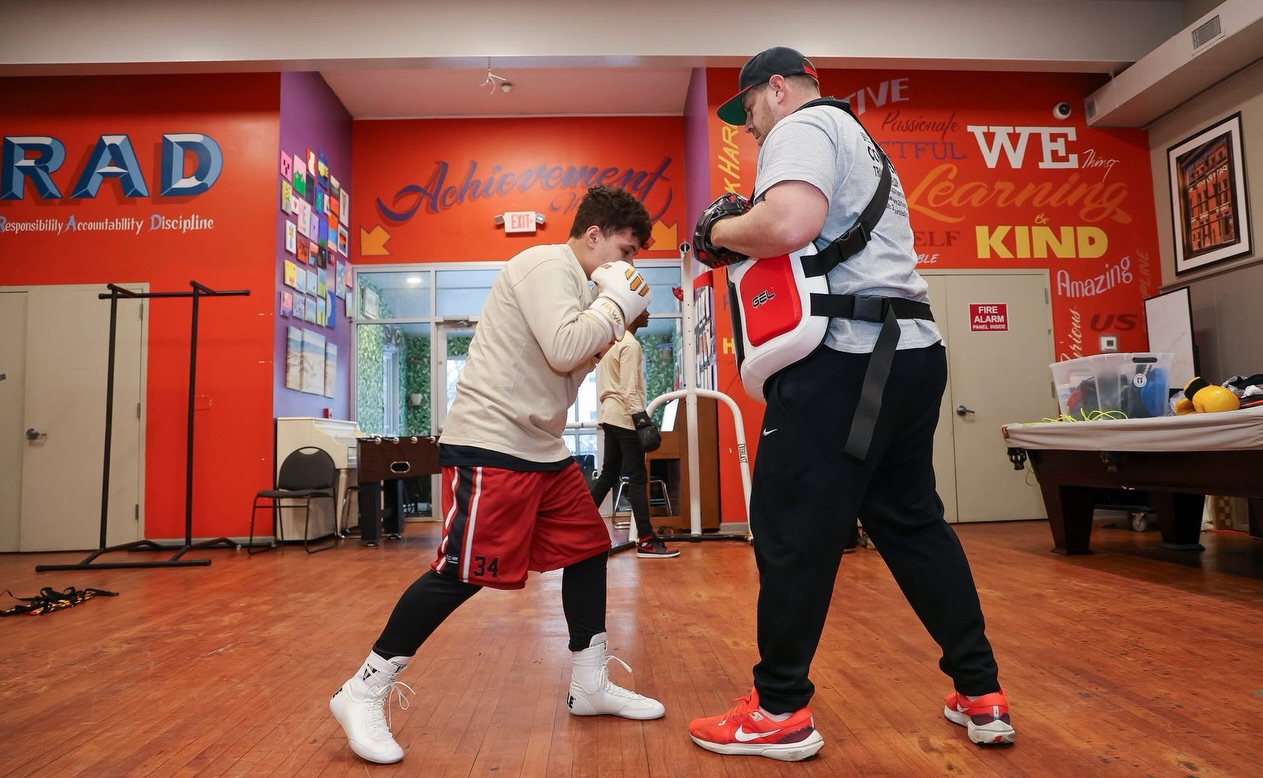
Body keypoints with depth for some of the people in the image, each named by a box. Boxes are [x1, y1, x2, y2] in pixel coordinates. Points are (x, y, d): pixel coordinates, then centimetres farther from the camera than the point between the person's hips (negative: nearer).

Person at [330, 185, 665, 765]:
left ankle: (590, 686, 24)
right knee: (461, 573, -10)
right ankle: (364, 692, 6)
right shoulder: (549, 265, -12)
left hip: (540, 447, 11)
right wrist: (616, 302, -10)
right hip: (490, 445, -11)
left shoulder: (569, 281, 19)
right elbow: (564, 351, -25)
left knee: (588, 547, 11)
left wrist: (613, 319, 8)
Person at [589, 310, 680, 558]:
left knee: (609, 473, 13)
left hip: (610, 414, 10)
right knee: (637, 477, -9)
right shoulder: (630, 344, -11)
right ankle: (646, 541, -9)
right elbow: (629, 387, -19)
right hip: (625, 416, -10)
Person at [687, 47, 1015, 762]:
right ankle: (982, 694, 22)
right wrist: (748, 240, 19)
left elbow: (790, 224, -22)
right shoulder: (859, 141, 29)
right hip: (912, 349, 10)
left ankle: (780, 712, 9)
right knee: (913, 521, 15)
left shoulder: (803, 127, -2)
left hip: (849, 356, -10)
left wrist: (718, 232, -4)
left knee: (793, 529, -2)